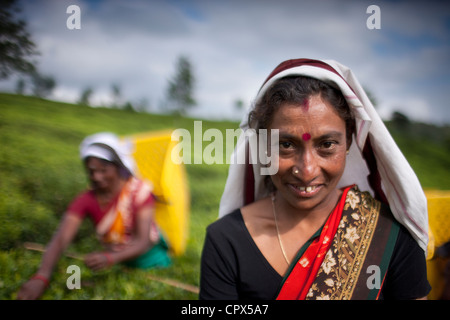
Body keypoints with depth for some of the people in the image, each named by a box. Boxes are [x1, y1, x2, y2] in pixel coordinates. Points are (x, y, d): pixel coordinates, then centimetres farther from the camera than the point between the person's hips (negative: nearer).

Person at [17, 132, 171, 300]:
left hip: (148, 256, -2)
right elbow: (60, 239, -31)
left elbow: (144, 241, -31)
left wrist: (110, 258, -50)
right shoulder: (85, 200, -18)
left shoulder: (139, 190, -24)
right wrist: (41, 277, -50)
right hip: (118, 260, 2)